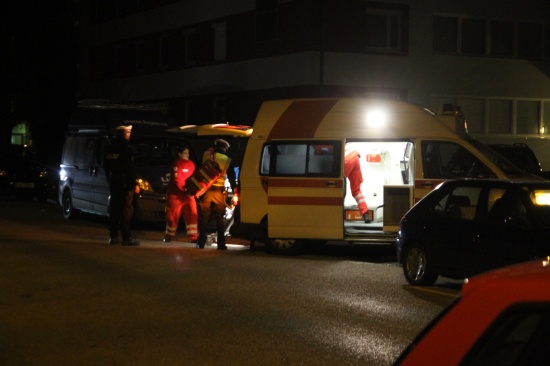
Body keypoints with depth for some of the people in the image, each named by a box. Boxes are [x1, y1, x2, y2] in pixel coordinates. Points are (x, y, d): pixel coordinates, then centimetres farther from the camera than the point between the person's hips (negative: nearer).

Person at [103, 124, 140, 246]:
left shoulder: (110, 148, 11)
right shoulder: (125, 148, -12)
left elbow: (106, 166, 16)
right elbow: (129, 168, -16)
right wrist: (134, 184, -12)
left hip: (113, 182, 7)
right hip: (125, 183, -7)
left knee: (114, 209, 12)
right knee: (126, 210, -6)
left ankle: (113, 236, 13)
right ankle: (126, 238, -9)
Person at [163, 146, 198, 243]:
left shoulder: (191, 164, 12)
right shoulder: (177, 164, -11)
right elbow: (177, 180, -20)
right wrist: (185, 190, -27)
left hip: (189, 194, 6)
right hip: (176, 194, -6)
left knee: (192, 215, -4)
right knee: (173, 215, 2)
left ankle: (193, 237, -5)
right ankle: (169, 236, 16)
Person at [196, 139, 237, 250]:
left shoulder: (206, 155, 5)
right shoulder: (227, 160, 2)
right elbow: (232, 178, 4)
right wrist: (235, 192, 7)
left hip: (206, 190, 1)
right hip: (219, 192, -1)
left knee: (204, 217, 6)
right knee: (219, 218, 5)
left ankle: (201, 242, 5)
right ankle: (221, 244, 2)